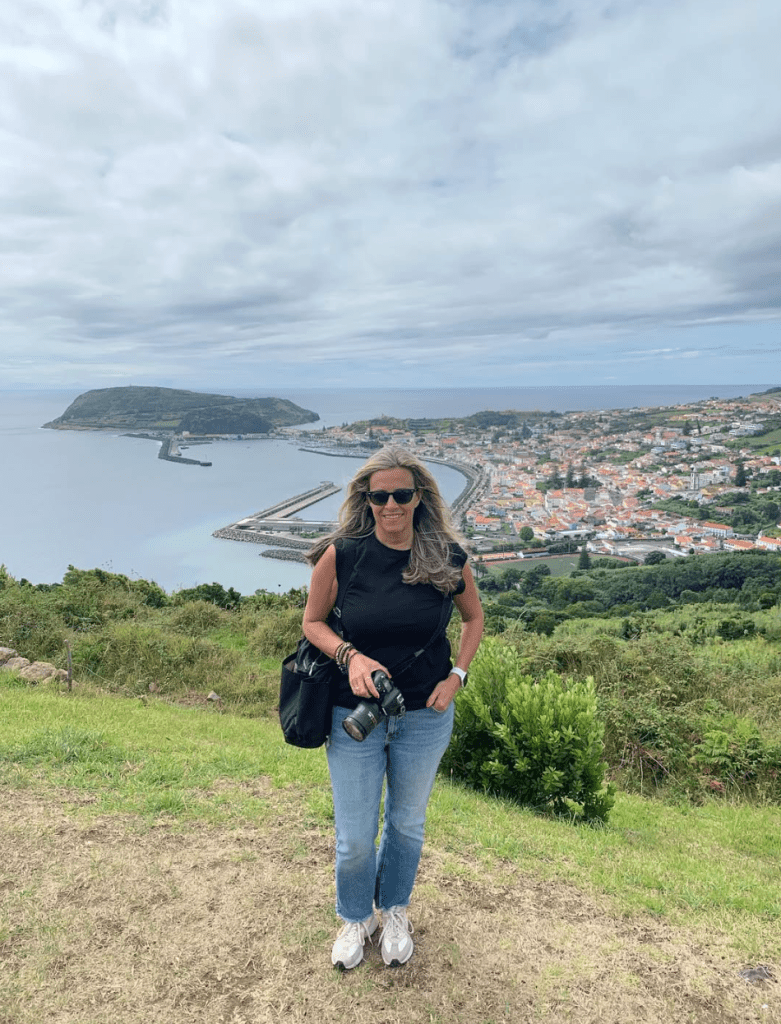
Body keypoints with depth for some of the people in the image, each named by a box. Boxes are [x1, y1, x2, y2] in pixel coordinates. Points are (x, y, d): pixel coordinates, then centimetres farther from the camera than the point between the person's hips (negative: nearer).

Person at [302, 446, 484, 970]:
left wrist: (456, 676, -4)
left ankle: (395, 910, 51)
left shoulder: (448, 557, -10)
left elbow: (474, 616, 7)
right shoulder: (341, 554, -15)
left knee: (407, 823, 22)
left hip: (425, 717, 2)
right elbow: (313, 621, -2)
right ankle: (355, 917, 44)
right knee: (355, 837, 12)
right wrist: (350, 655, -21)